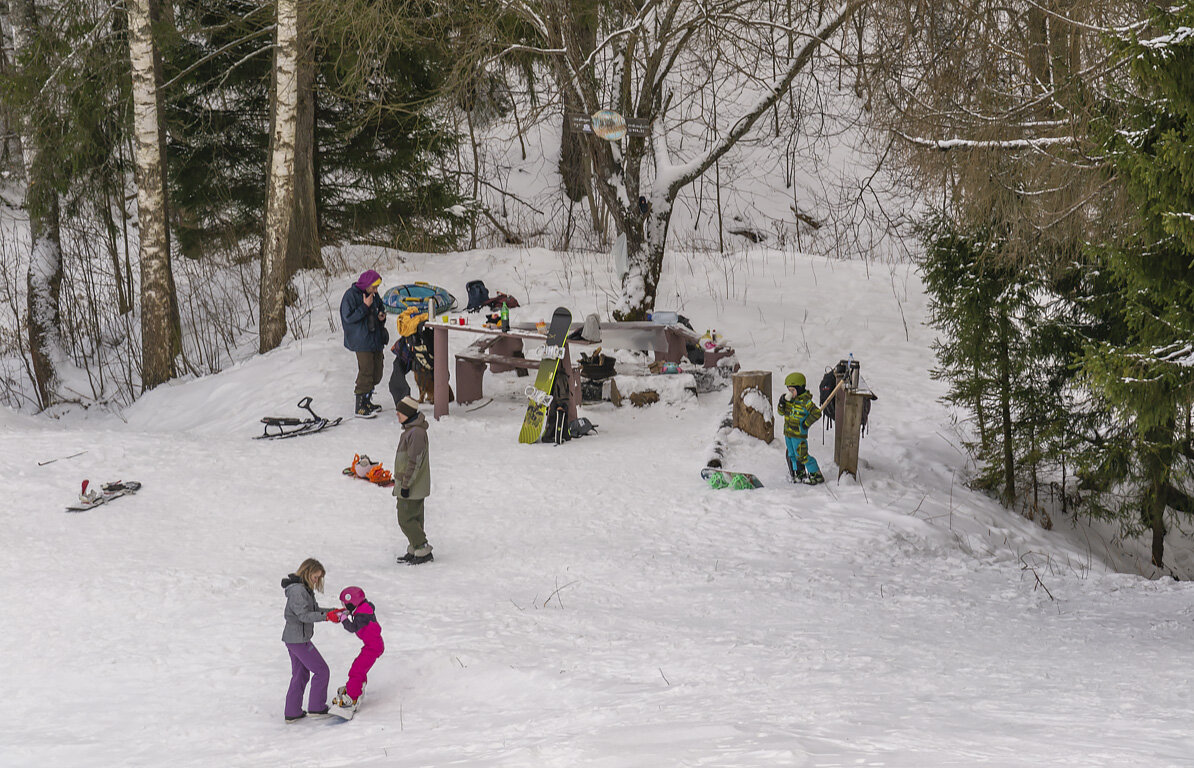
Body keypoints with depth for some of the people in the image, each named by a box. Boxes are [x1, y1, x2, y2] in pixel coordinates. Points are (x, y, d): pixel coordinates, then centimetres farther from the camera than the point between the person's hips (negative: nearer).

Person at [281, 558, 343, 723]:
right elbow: (304, 615, -26)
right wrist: (326, 616, -33)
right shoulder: (297, 590, -20)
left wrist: (334, 611, 5)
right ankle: (316, 708, 5)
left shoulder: (305, 589, 13)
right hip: (298, 639, -10)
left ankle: (292, 713, 21)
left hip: (293, 639, 10)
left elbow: (314, 609, 18)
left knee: (300, 675, 16)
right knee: (321, 670, -2)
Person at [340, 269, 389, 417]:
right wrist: (365, 306, -22)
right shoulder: (351, 295, -12)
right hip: (362, 342, -8)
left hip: (376, 340, 8)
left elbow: (380, 308, 26)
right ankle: (360, 407, -4)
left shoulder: (372, 295, 10)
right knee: (366, 373, -10)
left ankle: (367, 401, 23)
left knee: (377, 372, 11)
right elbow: (349, 317, -16)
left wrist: (382, 316, 3)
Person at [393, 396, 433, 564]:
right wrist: (400, 481, 25)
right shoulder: (410, 429, 12)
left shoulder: (416, 432, -21)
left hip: (412, 487, -10)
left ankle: (424, 550, -3)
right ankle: (414, 551, 21)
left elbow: (415, 461, -24)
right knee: (414, 518, 15)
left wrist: (406, 484, -21)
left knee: (406, 519, -7)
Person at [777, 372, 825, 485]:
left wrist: (806, 423, -17)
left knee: (802, 456, -4)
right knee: (792, 454, 17)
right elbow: (781, 412, 10)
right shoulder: (789, 399, 6)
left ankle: (816, 475, 6)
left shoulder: (806, 402, -18)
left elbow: (817, 413, -20)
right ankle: (800, 473, 33)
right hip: (788, 432, 8)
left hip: (799, 434, -8)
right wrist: (782, 403, -9)